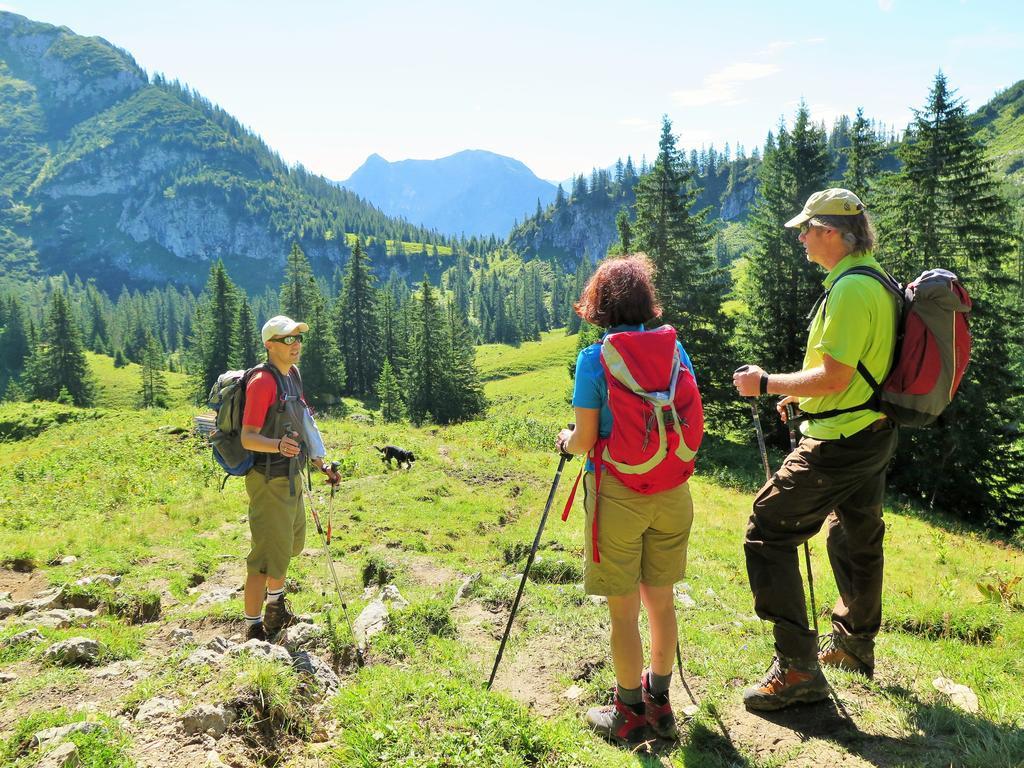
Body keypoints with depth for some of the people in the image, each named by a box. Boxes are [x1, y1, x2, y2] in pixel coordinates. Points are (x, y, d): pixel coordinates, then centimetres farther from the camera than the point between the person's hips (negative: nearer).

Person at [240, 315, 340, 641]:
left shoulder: (292, 376, 9)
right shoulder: (263, 381, -20)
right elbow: (248, 438, -24)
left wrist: (321, 464, 19)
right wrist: (279, 445, -42)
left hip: (291, 476, 10)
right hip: (269, 480, -10)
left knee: (290, 543, 24)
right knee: (269, 553, -4)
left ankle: (276, 608, 45)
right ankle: (253, 628, 11)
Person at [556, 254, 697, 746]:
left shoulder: (594, 359, -12)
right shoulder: (674, 349, 0)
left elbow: (586, 441, -11)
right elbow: (692, 422, 5)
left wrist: (565, 441, 11)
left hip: (618, 493, -4)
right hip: (671, 490, 5)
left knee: (624, 610, 9)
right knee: (661, 600, 18)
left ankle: (629, 715, 25)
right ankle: (660, 705, 34)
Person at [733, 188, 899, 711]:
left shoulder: (850, 289, -21)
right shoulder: (877, 280, 12)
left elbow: (833, 378, -25)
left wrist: (767, 384, -14)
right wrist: (800, 393, 18)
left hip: (838, 444, -11)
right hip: (873, 434, 11)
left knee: (769, 532, -6)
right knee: (857, 537, 22)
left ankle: (797, 668, -3)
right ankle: (854, 645, 41)